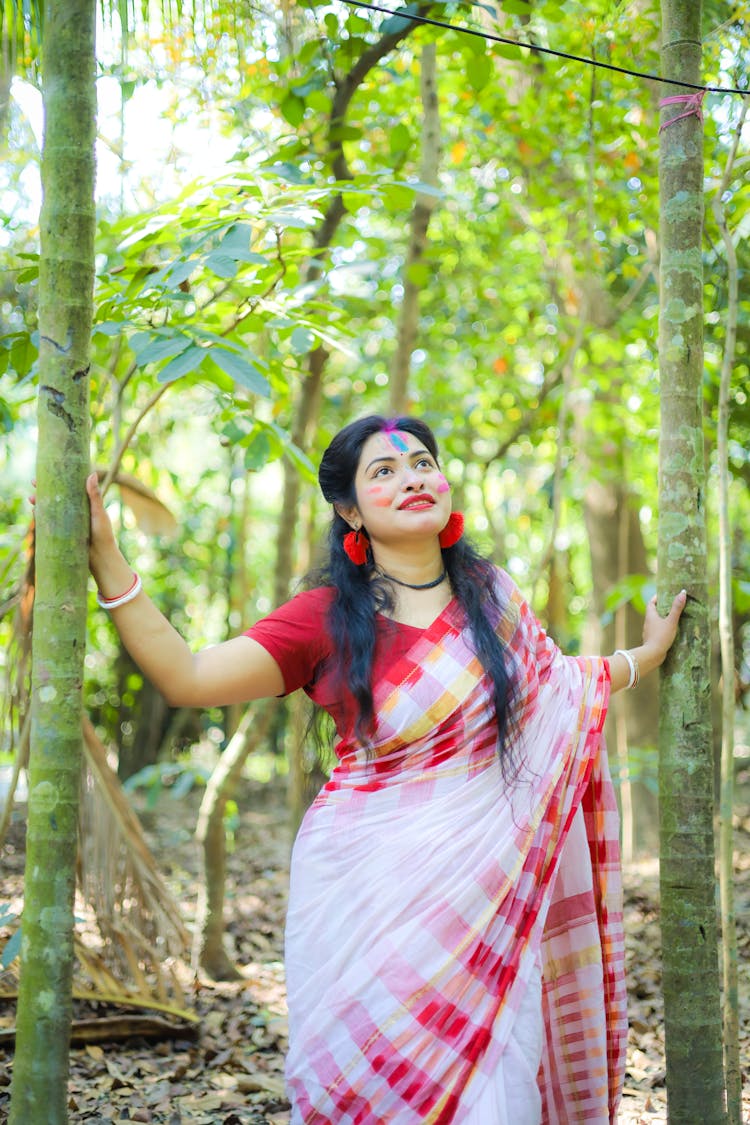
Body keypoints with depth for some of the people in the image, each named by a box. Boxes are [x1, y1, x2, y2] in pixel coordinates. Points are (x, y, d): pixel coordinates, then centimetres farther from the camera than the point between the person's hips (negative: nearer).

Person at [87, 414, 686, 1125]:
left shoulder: (489, 594, 7)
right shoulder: (329, 618, -3)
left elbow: (551, 686, 26)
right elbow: (185, 677, -11)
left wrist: (645, 657, 32)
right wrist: (104, 560, -17)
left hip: (482, 895, 2)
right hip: (366, 896, -2)